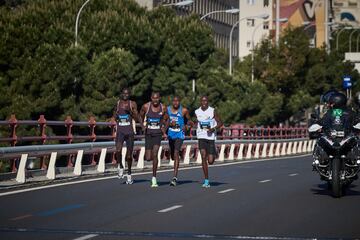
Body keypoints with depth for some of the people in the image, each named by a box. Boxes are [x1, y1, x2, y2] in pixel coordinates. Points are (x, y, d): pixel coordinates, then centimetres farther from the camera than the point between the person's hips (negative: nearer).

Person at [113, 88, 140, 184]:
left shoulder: (132, 104, 1)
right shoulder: (118, 103, 8)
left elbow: (137, 118, -2)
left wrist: (130, 111, -16)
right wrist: (116, 114, -3)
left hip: (130, 132, -1)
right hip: (120, 131, 1)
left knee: (129, 155, 7)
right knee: (118, 150, -24)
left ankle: (129, 173, 27)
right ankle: (120, 166, 3)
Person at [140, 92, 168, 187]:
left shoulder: (163, 108, -4)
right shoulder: (146, 106, -6)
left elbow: (166, 120, 10)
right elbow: (141, 116, 11)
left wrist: (164, 131, -2)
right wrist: (143, 125, -6)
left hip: (158, 134, -1)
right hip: (148, 134, 1)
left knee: (154, 155, -16)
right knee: (148, 158, -2)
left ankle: (154, 178, -7)